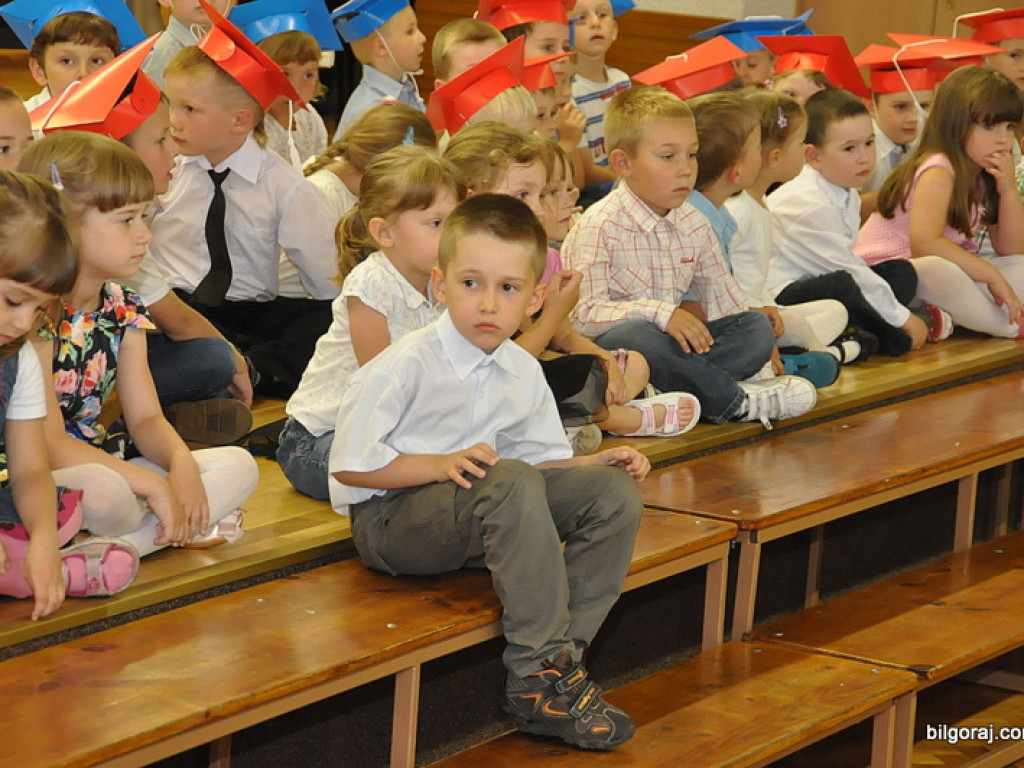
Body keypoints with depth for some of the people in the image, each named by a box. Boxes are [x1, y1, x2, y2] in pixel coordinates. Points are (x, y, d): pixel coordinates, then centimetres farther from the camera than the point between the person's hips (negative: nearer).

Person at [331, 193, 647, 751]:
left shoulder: (522, 373, 6)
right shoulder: (406, 366, -16)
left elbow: (539, 457, 14)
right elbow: (349, 464, -17)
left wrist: (594, 466, -5)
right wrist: (442, 465, -25)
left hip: (478, 524, 8)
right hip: (389, 520, -7)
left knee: (613, 492, -8)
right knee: (511, 483, -36)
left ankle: (559, 658, -14)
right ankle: (540, 673, -29)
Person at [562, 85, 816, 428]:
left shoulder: (694, 225, 10)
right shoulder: (599, 226, -13)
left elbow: (723, 298, 16)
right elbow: (584, 313, -21)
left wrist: (759, 350, 3)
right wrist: (658, 313, -31)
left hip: (675, 343, 7)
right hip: (603, 348, -7)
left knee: (756, 327, -7)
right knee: (637, 337, -39)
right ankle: (734, 400, -23)